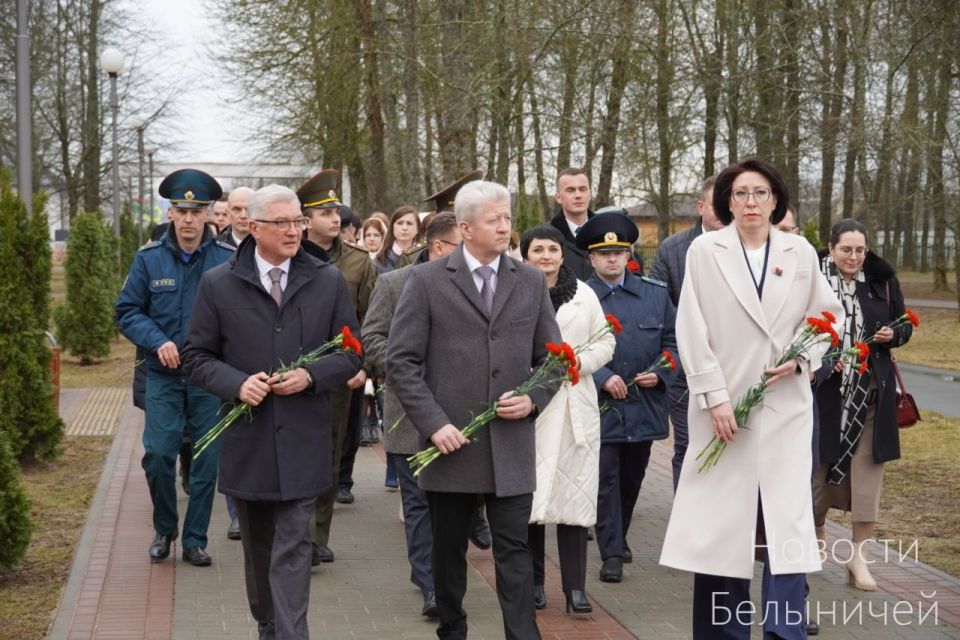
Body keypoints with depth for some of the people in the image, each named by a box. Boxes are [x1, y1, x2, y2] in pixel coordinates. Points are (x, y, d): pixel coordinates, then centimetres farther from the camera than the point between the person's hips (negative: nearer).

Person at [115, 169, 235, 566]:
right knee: (158, 454, -6)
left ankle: (195, 540, 18)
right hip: (163, 375, 1)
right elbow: (127, 312, 4)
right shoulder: (149, 259, 0)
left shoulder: (228, 260, -5)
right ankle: (164, 529, 18)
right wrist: (158, 342, -11)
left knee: (207, 460, 4)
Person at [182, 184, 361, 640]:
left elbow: (351, 353, 6)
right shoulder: (218, 285, 0)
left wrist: (311, 376, -13)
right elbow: (196, 356, 3)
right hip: (246, 439, 1)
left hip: (303, 437, -1)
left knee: (293, 549, -5)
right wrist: (237, 383, -15)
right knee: (257, 546, 15)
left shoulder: (328, 282, 3)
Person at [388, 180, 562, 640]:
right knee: (448, 549, 11)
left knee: (515, 550, -1)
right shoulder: (426, 281, -2)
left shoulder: (531, 282, 7)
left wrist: (534, 399, -6)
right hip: (450, 442, -1)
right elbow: (401, 361, -5)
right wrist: (433, 423, -13)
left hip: (512, 444, 1)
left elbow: (551, 357, 13)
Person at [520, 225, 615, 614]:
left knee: (573, 493, 1)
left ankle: (575, 586, 5)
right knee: (530, 494, 0)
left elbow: (606, 342, 13)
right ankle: (533, 582, 13)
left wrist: (582, 362, -4)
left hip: (574, 409, 3)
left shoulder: (583, 294, 11)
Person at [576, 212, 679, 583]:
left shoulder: (655, 295, 7)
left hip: (644, 406, 4)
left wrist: (660, 374, -7)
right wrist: (603, 378, -18)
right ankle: (611, 553, 0)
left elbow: (672, 342, 11)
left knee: (632, 480, 16)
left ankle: (618, 538, 35)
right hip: (600, 407, -4)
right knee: (606, 480, -5)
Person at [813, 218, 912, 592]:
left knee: (867, 471, 1)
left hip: (872, 391, 2)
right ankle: (815, 530, 35)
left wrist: (892, 335, -11)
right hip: (828, 389, -2)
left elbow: (905, 327, 10)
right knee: (823, 464, 7)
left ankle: (859, 556, 11)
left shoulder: (882, 281, 1)